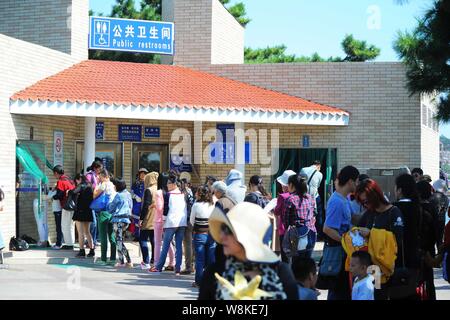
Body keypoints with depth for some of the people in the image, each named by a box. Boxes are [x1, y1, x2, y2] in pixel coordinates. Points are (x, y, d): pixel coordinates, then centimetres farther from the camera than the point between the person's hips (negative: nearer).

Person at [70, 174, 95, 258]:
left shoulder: (81, 186, -11)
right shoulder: (89, 187, 12)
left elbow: (75, 192, -27)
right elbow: (92, 198, 14)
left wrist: (69, 191, -10)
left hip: (80, 211, -7)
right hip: (88, 212, 7)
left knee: (81, 232, -3)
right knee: (87, 232, 15)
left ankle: (82, 251, -5)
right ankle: (92, 250, 13)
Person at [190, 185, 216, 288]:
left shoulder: (196, 205, -10)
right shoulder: (213, 205, -2)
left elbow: (192, 220, 1)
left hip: (199, 234, -3)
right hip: (211, 235, 3)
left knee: (200, 259, 5)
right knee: (211, 259, 9)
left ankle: (199, 281, 7)